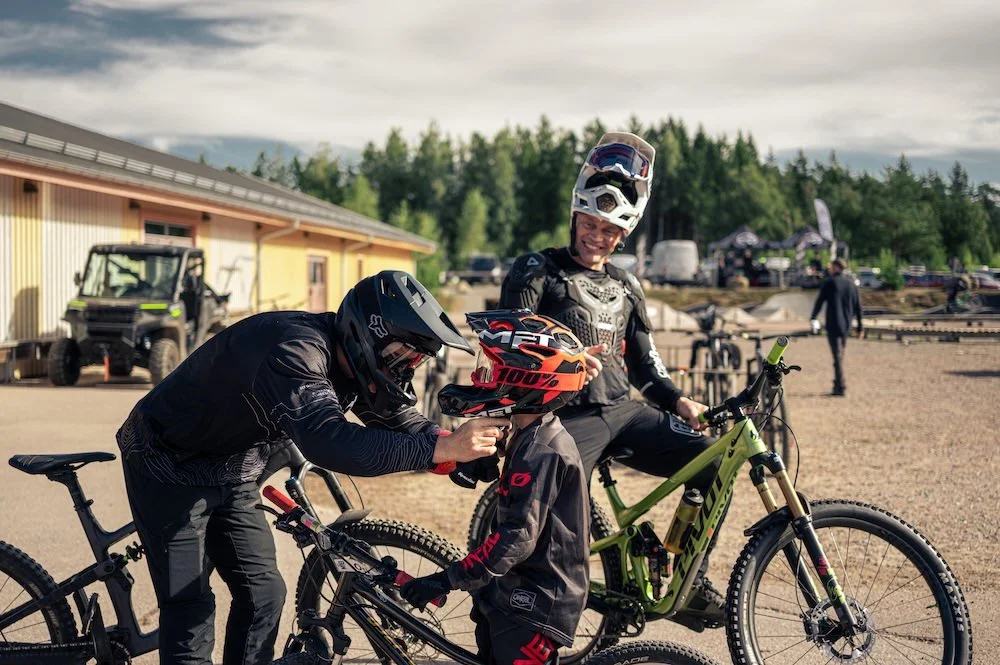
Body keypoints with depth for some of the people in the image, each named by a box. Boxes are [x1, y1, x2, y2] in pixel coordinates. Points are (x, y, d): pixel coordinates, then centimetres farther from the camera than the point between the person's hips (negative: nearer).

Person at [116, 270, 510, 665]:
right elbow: (328, 442, -49)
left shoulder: (355, 363, -8)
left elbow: (403, 422, 0)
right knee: (190, 608, -8)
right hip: (168, 466, -8)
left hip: (230, 474, 8)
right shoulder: (295, 351, -36)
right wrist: (441, 449, -50)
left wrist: (461, 444, -20)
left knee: (263, 594, 5)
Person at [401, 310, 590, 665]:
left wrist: (445, 580, -32)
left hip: (533, 607, -10)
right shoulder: (531, 437, 10)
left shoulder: (541, 451, -23)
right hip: (516, 594, 10)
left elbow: (517, 536, -30)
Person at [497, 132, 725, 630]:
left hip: (624, 412, 6)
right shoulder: (538, 271, 2)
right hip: (569, 417, -5)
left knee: (711, 460, -11)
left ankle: (687, 585, 1)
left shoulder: (626, 287, 19)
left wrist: (677, 401, 4)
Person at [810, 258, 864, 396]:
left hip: (833, 324, -5)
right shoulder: (851, 283, 7)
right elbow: (857, 306, 7)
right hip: (846, 325, 5)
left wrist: (813, 318, 8)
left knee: (837, 355, -5)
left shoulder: (829, 282, -8)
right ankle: (838, 384, 20)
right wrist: (860, 327, 11)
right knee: (840, 354, 16)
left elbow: (819, 301, -4)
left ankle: (841, 388, -9)